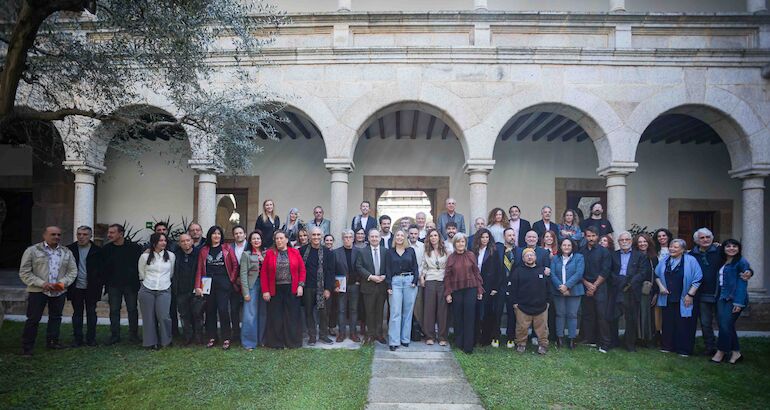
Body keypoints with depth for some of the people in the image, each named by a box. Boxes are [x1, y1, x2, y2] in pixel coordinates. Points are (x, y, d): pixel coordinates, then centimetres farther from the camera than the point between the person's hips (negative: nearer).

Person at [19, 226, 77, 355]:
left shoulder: (67, 252, 9)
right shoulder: (32, 250, -2)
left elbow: (73, 271, 9)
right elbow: (24, 272, -5)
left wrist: (63, 283, -9)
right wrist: (42, 283, -15)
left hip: (59, 292, 4)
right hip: (37, 291, -4)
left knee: (56, 317, 11)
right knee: (33, 319, -2)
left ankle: (52, 341, 24)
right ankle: (27, 347, 7)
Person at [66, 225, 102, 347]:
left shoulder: (97, 251, 0)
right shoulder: (70, 249, 4)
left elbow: (101, 269, 3)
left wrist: (99, 285, -4)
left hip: (91, 288, -1)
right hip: (76, 288, 1)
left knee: (91, 313, 5)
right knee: (77, 313, 8)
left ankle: (91, 338, 13)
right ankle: (77, 339, 15)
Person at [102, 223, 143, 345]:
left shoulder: (134, 247, -7)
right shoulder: (106, 249, 2)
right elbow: (103, 267, 9)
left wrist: (136, 279, -5)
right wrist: (105, 281, 3)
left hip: (130, 285, -2)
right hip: (113, 285, 3)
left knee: (132, 310, 5)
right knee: (114, 311, 7)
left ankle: (133, 335, 14)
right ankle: (115, 335, 17)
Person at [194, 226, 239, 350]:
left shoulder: (227, 248, 4)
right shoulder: (204, 250, 10)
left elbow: (235, 265, 2)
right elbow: (200, 269, 5)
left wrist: (232, 279, -4)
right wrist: (198, 286, -3)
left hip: (223, 283, -3)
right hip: (209, 283, 3)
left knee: (223, 310, -8)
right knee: (210, 310, 8)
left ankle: (226, 338, 1)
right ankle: (212, 337, 19)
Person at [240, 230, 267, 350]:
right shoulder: (246, 254, -1)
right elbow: (243, 274, -5)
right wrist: (246, 292, -10)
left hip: (264, 285, 3)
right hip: (252, 285, -3)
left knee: (263, 314, 9)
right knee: (250, 315, -4)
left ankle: (261, 339, 21)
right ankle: (249, 342, 7)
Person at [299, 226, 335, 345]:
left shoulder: (327, 252, 0)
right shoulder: (302, 250, 1)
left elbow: (330, 271, -1)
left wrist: (328, 288, -6)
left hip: (322, 287, 0)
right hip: (307, 286, 0)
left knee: (323, 311, 3)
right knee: (309, 311, 7)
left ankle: (323, 335, 16)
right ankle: (312, 336, 18)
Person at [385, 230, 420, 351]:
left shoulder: (411, 251, 9)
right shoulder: (390, 252, 8)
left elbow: (415, 267, 8)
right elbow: (388, 270, 4)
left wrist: (415, 281, -6)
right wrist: (389, 286, -5)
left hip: (409, 281, 1)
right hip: (395, 282, -1)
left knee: (408, 311, 5)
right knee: (395, 312, -5)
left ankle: (405, 338, 14)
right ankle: (393, 341, -4)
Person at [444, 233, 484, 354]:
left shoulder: (471, 255, 3)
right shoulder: (451, 258, 3)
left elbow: (476, 273, 5)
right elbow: (447, 277, 4)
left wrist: (480, 290, 4)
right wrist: (447, 293, -1)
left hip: (470, 289, -1)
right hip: (456, 291, 1)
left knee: (469, 317, -3)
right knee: (458, 318, 6)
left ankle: (468, 346, 1)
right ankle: (459, 343, 17)